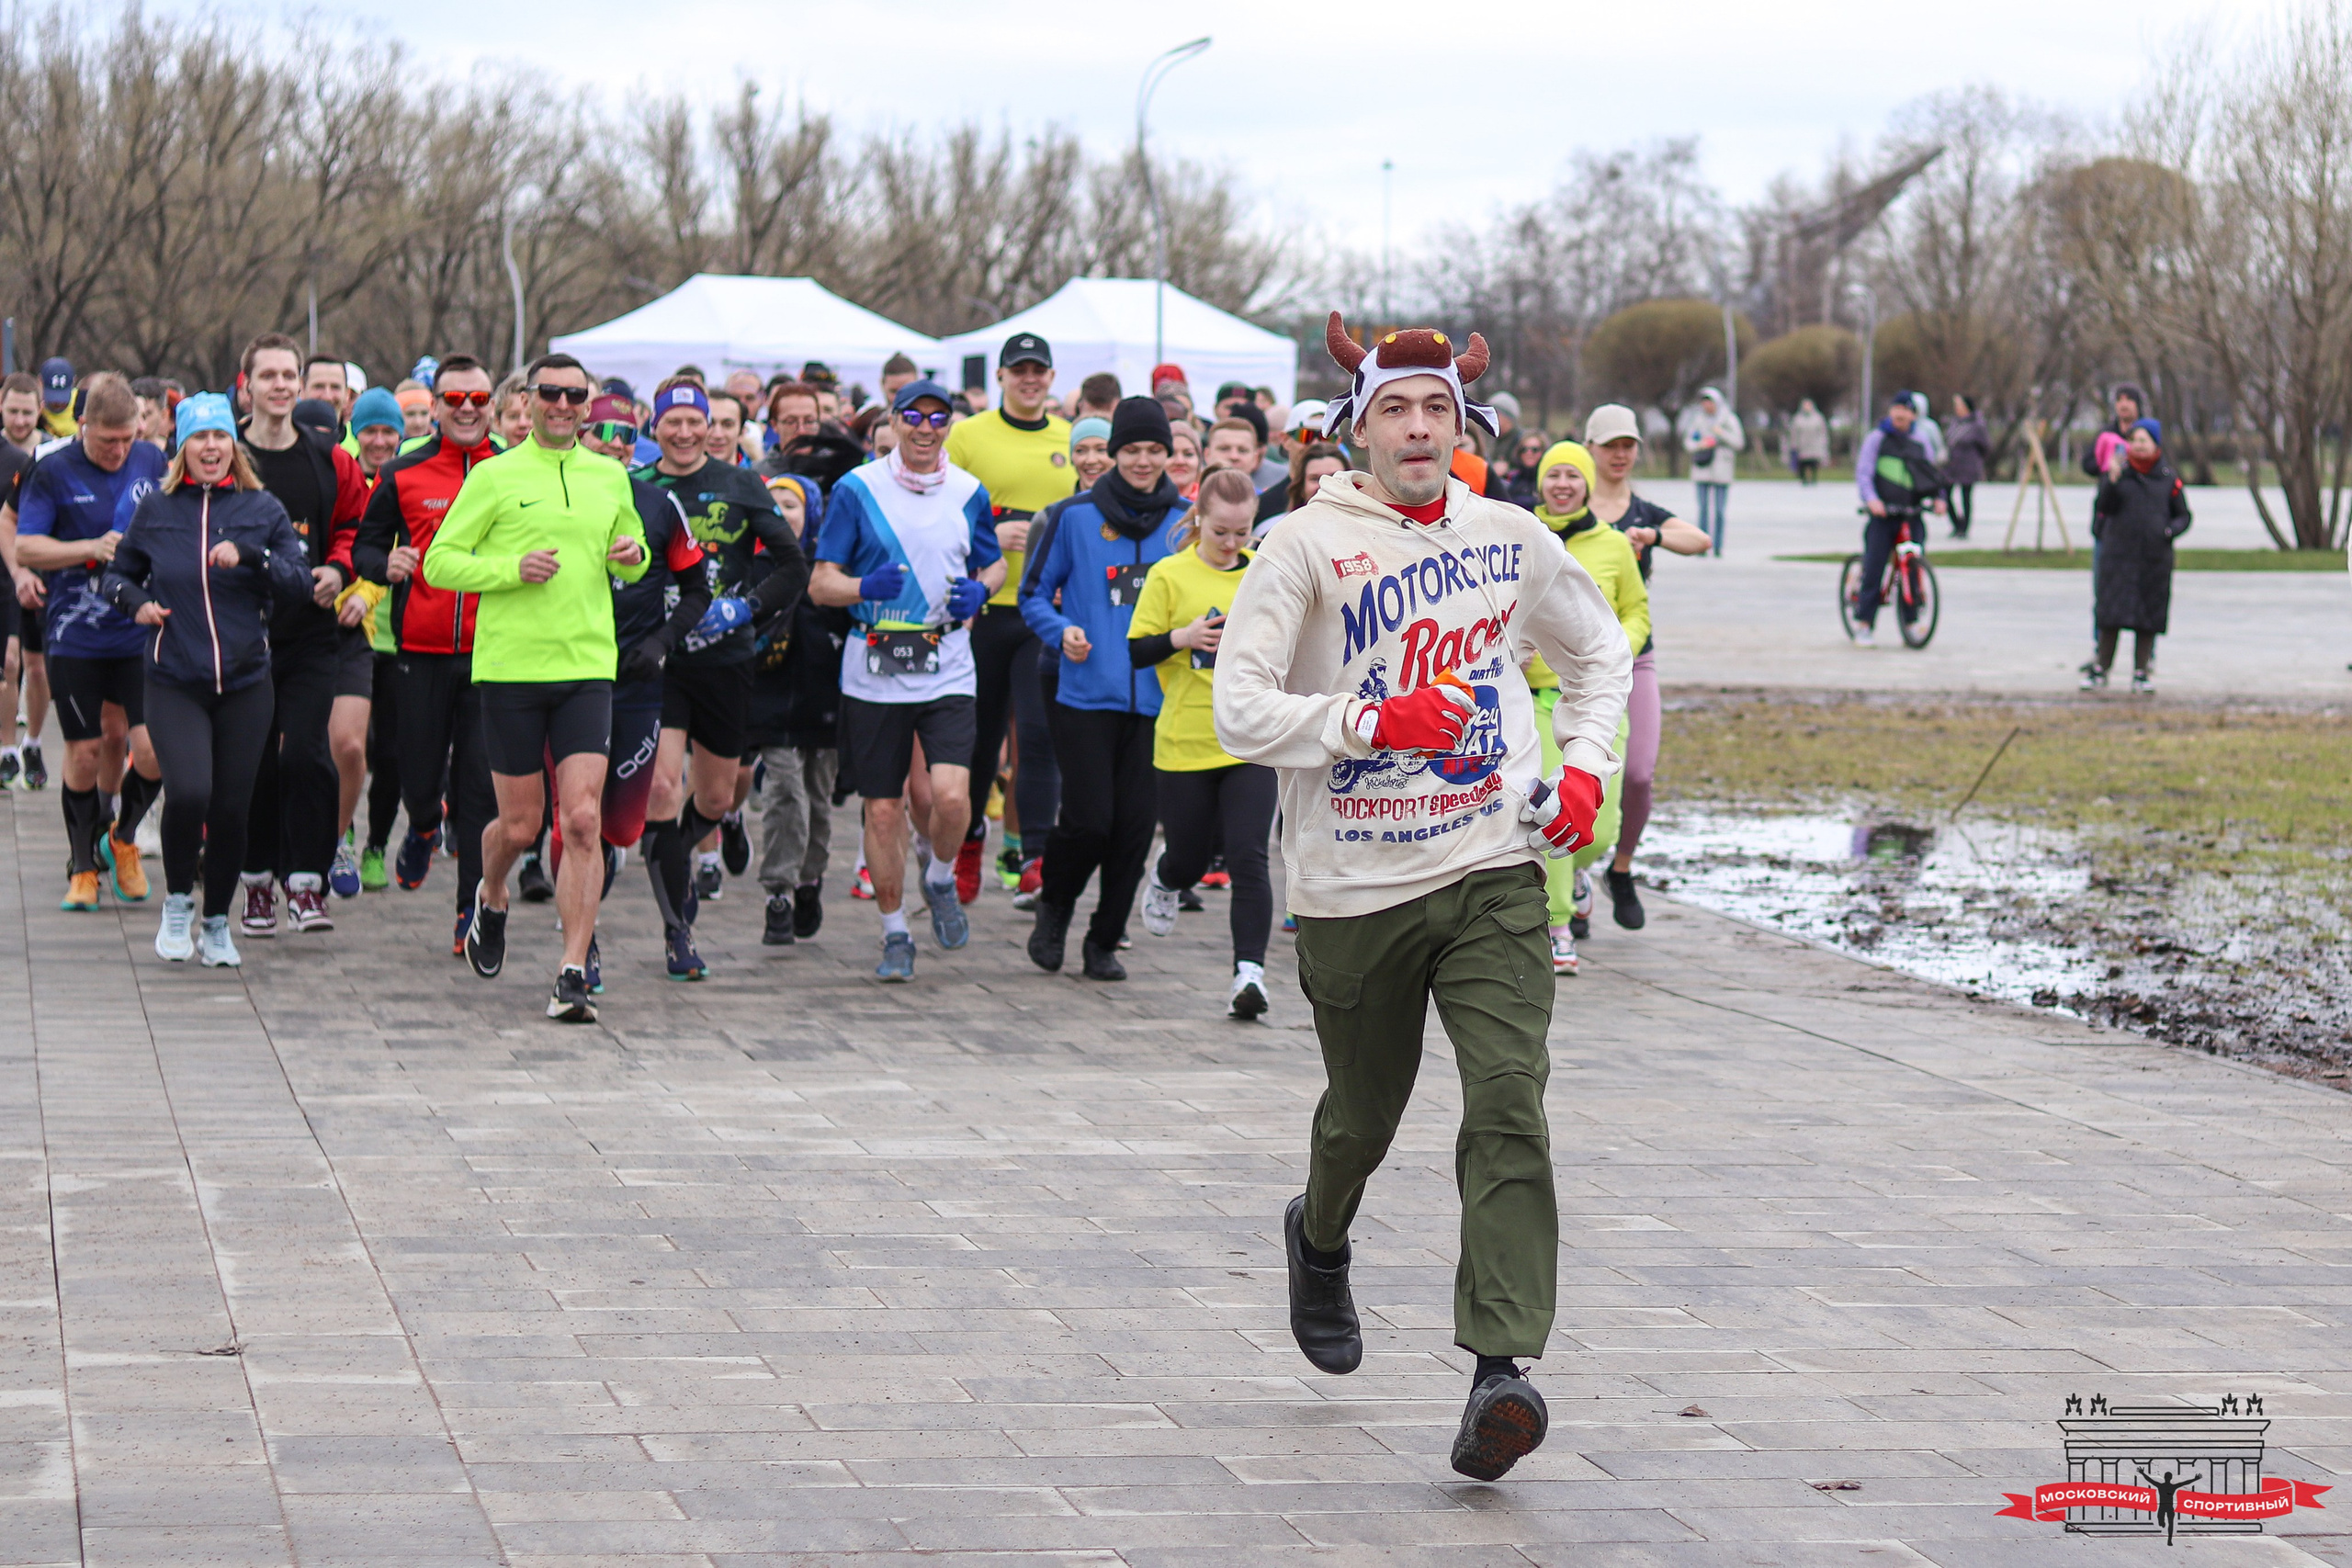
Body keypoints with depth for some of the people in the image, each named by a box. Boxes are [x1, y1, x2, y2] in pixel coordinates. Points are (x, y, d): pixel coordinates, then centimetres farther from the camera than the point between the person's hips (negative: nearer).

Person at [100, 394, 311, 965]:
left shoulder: (261, 509, 4)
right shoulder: (155, 509, 5)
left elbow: (301, 584, -3)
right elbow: (117, 575, 15)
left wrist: (248, 556, -17)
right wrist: (135, 601, -6)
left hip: (245, 683, 1)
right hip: (174, 684, -1)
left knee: (230, 809, 2)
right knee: (188, 793, -21)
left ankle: (217, 922, 24)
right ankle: (177, 902, 5)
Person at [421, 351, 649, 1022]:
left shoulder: (611, 477, 12)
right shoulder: (495, 477, 0)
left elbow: (630, 554, 26)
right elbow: (438, 562, -1)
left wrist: (632, 557, 2)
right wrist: (512, 570, -15)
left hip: (587, 667, 2)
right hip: (510, 666, -2)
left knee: (582, 821, -11)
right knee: (520, 825, 5)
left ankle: (574, 973, -10)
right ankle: (491, 901, 40)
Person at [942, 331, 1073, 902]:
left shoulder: (1074, 441, 9)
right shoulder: (968, 435, 2)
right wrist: (990, 535, -15)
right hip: (982, 605, -1)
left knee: (1039, 735, -8)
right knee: (978, 736, 9)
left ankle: (1031, 851, -5)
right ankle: (968, 840, 27)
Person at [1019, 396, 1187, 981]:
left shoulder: (1186, 521, 7)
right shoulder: (1077, 516, 1)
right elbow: (1034, 593, 7)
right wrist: (1062, 631, -11)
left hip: (1156, 698, 2)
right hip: (1086, 694, -2)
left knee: (1135, 826, 2)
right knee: (1089, 820, -9)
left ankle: (1105, 941, 17)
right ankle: (1054, 905, 21)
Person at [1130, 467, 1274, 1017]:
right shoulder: (1170, 575, -3)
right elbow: (1133, 652, -3)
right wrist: (1182, 637, -19)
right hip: (1185, 741, -1)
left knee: (1248, 857, -13)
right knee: (1191, 857, 12)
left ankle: (1248, 971, -13)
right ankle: (1166, 878, 49)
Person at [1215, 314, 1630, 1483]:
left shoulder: (1509, 540, 6)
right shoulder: (1307, 547, -6)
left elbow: (1598, 651, 24)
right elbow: (1240, 713, -12)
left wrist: (1584, 766, 9)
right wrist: (1378, 721, -24)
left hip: (1493, 869, 1)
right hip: (1354, 884, -1)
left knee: (1507, 1103, -16)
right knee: (1364, 1113, 15)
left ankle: (1501, 1368, -20)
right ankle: (1319, 1238, 50)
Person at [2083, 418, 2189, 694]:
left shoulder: (2168, 478, 6)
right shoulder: (2120, 471, 4)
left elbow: (2183, 516, 11)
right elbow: (2104, 507, -7)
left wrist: (2170, 531, -8)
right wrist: (2112, 481, -23)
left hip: (2155, 557, 1)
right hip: (2118, 555, -1)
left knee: (2148, 619, 3)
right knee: (2111, 614, -3)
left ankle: (2141, 674, 11)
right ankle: (2100, 669, 7)